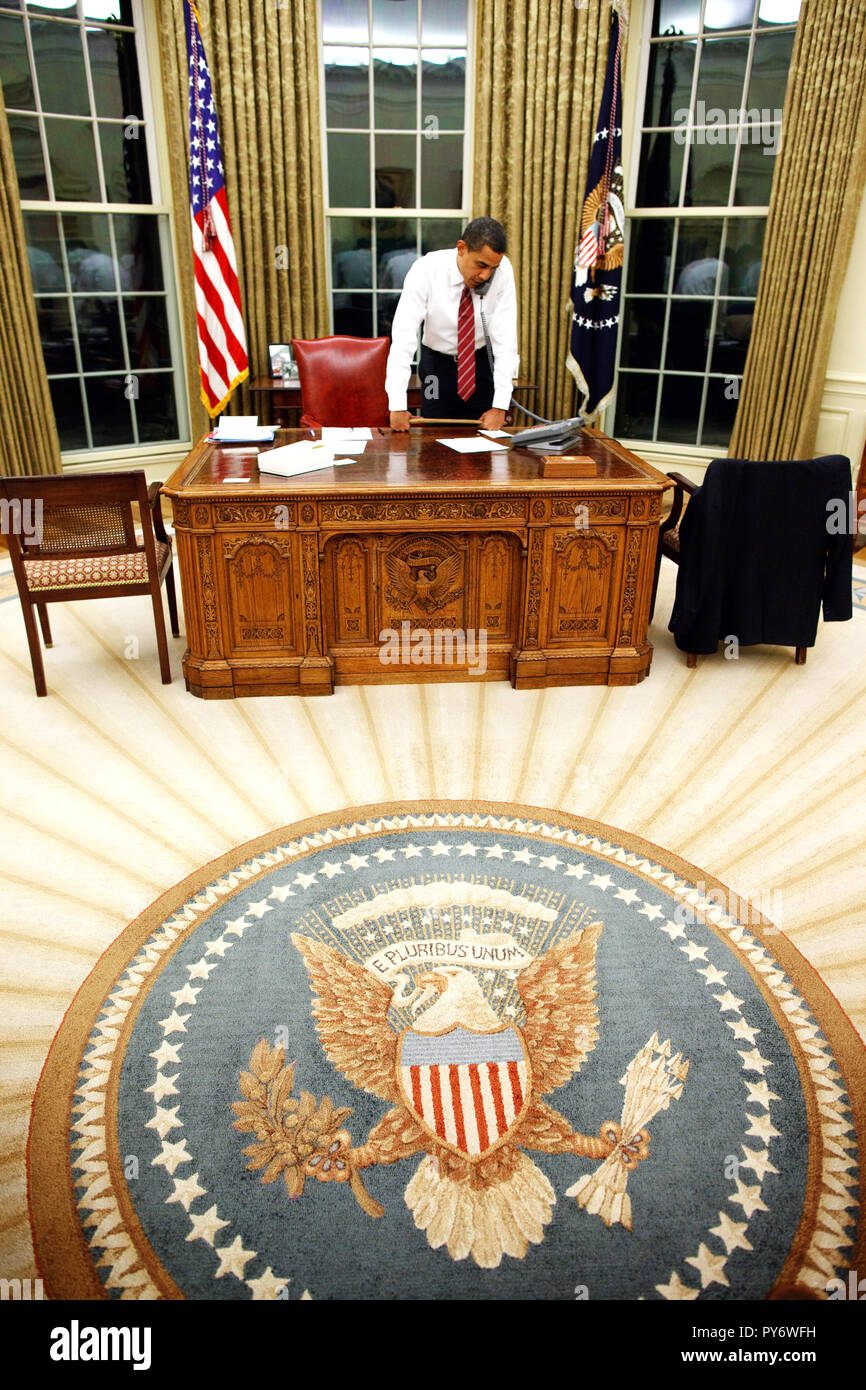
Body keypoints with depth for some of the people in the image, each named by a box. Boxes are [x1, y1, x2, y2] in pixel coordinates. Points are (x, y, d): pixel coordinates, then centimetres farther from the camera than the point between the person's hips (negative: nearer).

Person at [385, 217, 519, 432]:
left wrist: (500, 406, -27)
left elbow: (505, 336, -20)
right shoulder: (426, 270, -22)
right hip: (437, 364, -1)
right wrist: (397, 406, -35)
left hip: (482, 363, 1)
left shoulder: (503, 270, -18)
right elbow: (403, 336, -28)